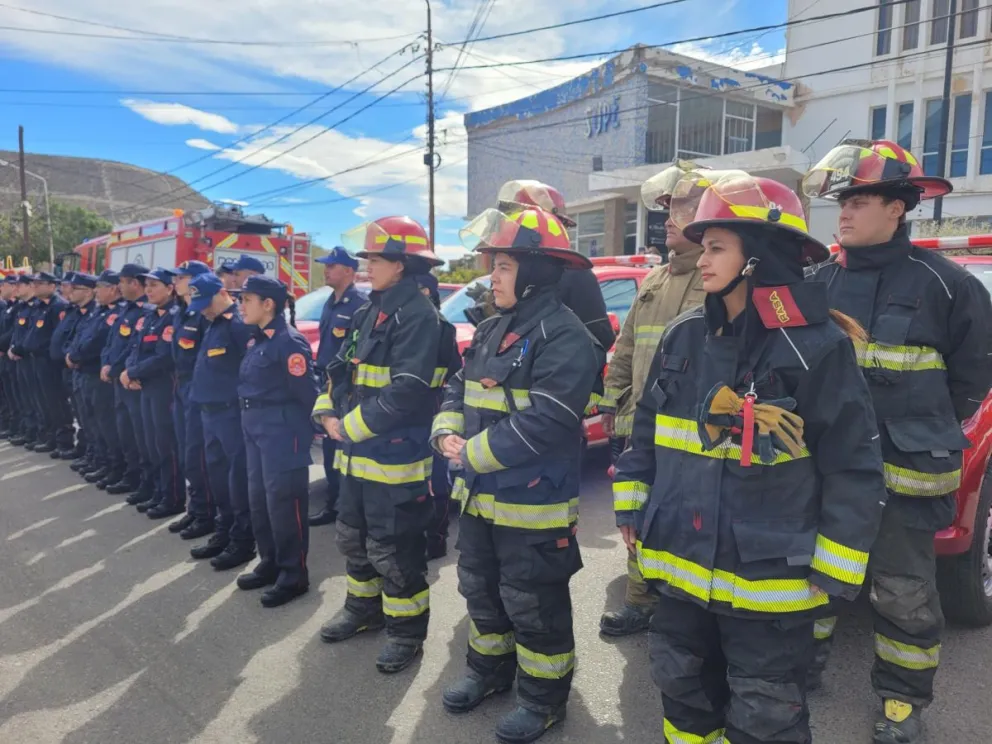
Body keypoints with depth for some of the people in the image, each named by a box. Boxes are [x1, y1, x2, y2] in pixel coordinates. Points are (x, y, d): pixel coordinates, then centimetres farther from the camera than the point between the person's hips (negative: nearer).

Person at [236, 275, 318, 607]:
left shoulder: (289, 341, -16)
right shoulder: (256, 340, 13)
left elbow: (306, 393, -16)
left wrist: (304, 432, -9)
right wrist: (250, 419, 12)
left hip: (282, 431, -9)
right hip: (256, 429, 9)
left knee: (283, 500, -4)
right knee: (259, 499, 14)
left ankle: (294, 574, 7)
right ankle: (270, 563, 28)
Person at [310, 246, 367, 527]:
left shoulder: (360, 304, -14)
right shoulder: (330, 303, 15)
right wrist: (321, 376, 17)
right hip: (329, 386, 9)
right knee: (330, 447, 15)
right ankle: (333, 504, 26)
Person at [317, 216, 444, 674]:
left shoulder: (417, 314, -17)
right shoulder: (370, 313, 13)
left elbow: (406, 392, -25)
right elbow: (342, 370, 14)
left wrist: (351, 427, -18)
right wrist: (333, 415, -3)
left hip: (395, 458, -9)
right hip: (358, 454, 9)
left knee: (392, 550, 3)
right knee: (354, 538, 21)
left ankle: (407, 630, 22)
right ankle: (364, 609, 41)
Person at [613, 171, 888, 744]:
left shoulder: (818, 347, -14)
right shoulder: (684, 337, 2)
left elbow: (855, 468, -10)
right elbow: (647, 430, 11)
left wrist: (834, 571, -9)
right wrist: (632, 509, 10)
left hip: (769, 582, -5)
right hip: (680, 566, 5)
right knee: (685, 696, 24)